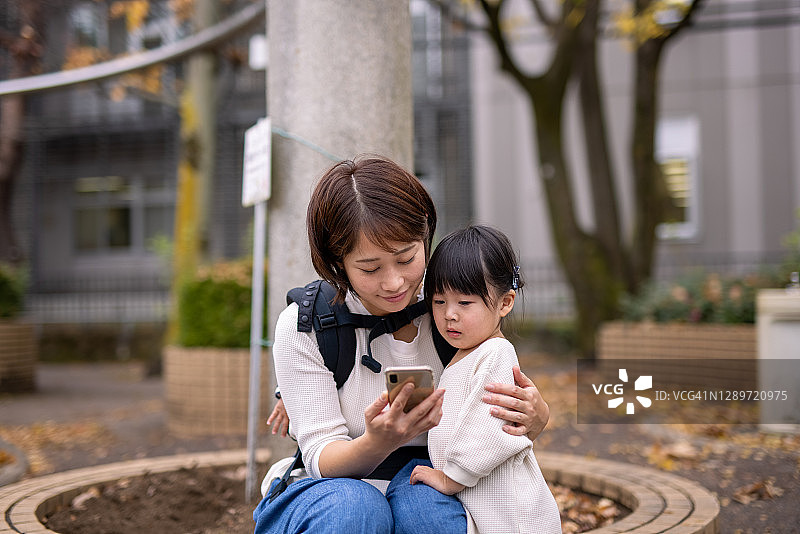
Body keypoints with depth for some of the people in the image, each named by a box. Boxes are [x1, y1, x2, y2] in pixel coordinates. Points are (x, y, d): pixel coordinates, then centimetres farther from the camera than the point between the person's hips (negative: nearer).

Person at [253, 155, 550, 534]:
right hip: (327, 489, -1)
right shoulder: (303, 325, -13)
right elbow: (321, 457, -14)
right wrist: (377, 443, -37)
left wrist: (535, 419, -22)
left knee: (425, 502, -33)